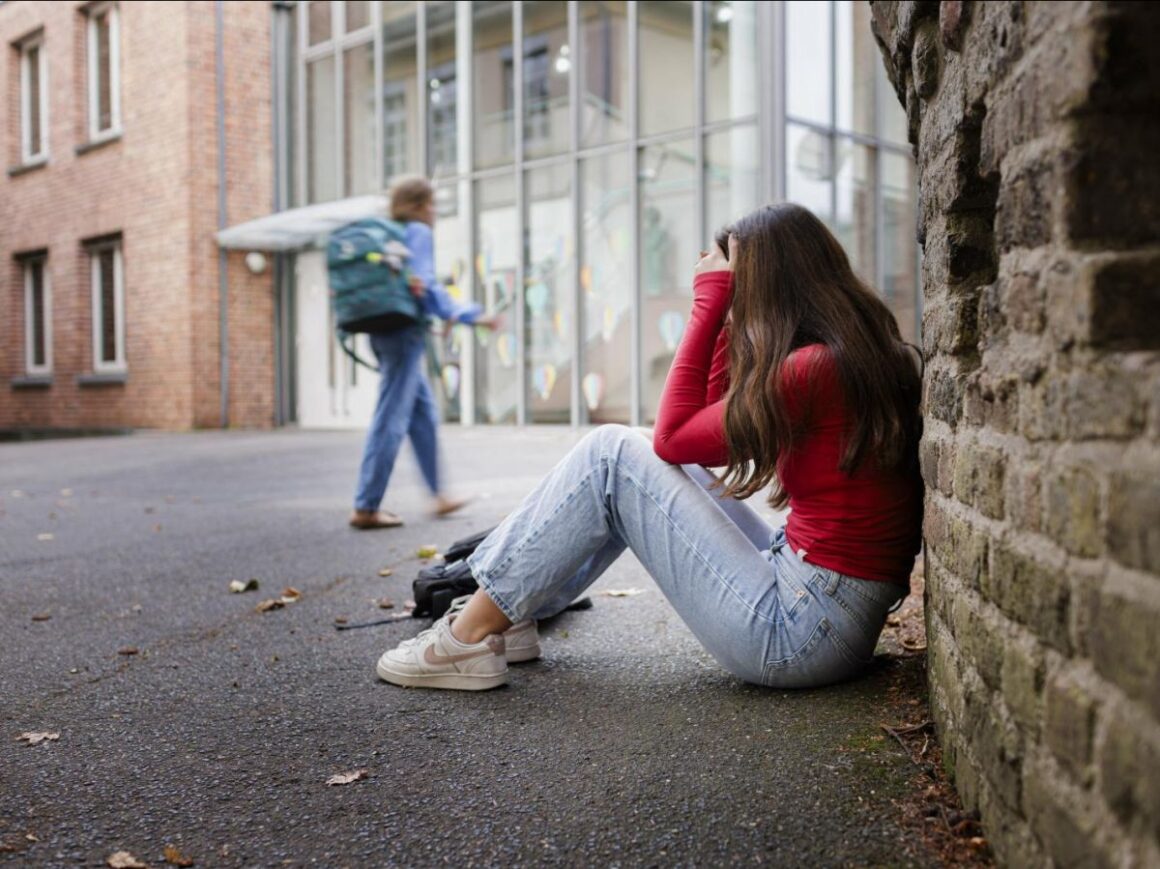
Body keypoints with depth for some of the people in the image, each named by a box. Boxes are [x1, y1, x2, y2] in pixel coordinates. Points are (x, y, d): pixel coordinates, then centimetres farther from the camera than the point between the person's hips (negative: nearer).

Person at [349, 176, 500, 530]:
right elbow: (426, 286, -14)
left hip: (383, 331, 9)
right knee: (391, 418, -7)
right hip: (406, 331, -9)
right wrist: (471, 315, -12)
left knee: (424, 412, 15)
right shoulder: (418, 232, -6)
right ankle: (366, 508, -5)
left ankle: (438, 494, 21)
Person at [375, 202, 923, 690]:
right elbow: (714, 429, 14)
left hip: (803, 629, -9)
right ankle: (509, 612, 17)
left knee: (612, 455, -7)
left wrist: (710, 301, -5)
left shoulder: (813, 367, -18)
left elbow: (675, 436, -9)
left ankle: (473, 634, 0)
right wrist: (721, 310, 9)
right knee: (651, 467, 13)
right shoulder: (863, 351, 11)